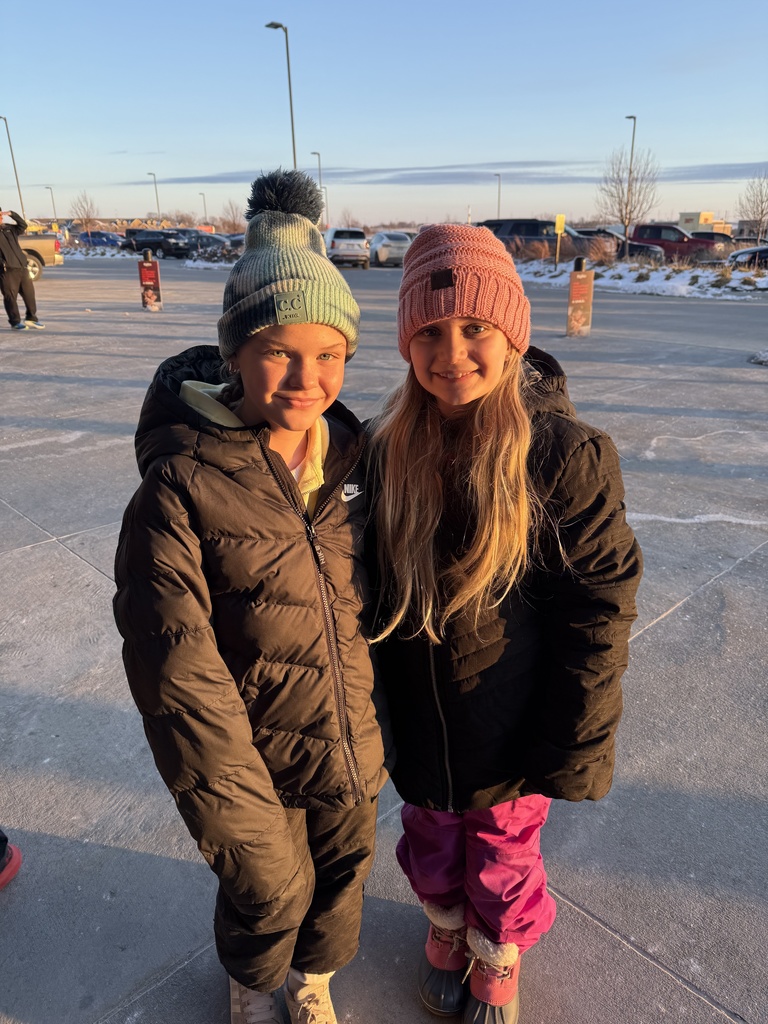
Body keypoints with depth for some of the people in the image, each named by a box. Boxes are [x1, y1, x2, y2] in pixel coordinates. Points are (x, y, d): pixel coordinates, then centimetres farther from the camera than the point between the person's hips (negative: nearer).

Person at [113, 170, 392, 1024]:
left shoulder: (355, 458, -7)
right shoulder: (182, 484, -23)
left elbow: (384, 599, 4)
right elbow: (174, 660, -20)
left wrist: (390, 718, 10)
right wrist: (229, 801, -16)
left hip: (353, 741, 4)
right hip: (253, 753, -4)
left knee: (341, 870, 24)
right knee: (269, 889, 19)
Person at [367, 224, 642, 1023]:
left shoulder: (566, 455, -21)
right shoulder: (393, 447, -9)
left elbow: (599, 609, -15)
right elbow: (375, 585, 2)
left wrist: (573, 746, -12)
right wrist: (375, 701, 6)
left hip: (510, 724, -3)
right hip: (418, 718, 4)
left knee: (502, 854, 22)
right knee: (432, 838, 27)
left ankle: (499, 956, 55)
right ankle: (444, 928, 59)